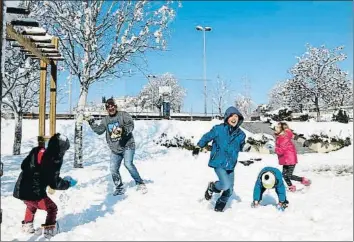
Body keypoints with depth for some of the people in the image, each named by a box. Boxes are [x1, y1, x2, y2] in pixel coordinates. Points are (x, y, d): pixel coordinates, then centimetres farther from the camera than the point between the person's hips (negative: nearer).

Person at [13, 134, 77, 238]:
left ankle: (27, 226, 43)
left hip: (20, 189, 7)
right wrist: (68, 183, 4)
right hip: (35, 193, -7)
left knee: (31, 206, 36)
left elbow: (23, 165, 16)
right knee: (52, 208, 15)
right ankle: (49, 229, 10)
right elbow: (54, 183, -12)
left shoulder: (35, 151, 3)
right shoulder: (55, 161, -17)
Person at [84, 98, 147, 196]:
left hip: (127, 145, -5)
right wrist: (91, 123, -3)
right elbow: (99, 130, 6)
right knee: (114, 169, 2)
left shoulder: (123, 115, -3)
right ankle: (119, 188, 20)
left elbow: (131, 125, -15)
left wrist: (123, 130, -33)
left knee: (128, 164, -23)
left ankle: (140, 184, -10)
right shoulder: (105, 120, 12)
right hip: (115, 149, 6)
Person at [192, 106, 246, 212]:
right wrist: (198, 147, -4)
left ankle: (219, 207, 39)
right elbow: (207, 137, 1)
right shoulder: (218, 129, -10)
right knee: (226, 185, -21)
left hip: (231, 165, 5)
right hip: (218, 163, -5)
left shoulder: (240, 134, 1)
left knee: (229, 190, 11)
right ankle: (212, 187, 13)